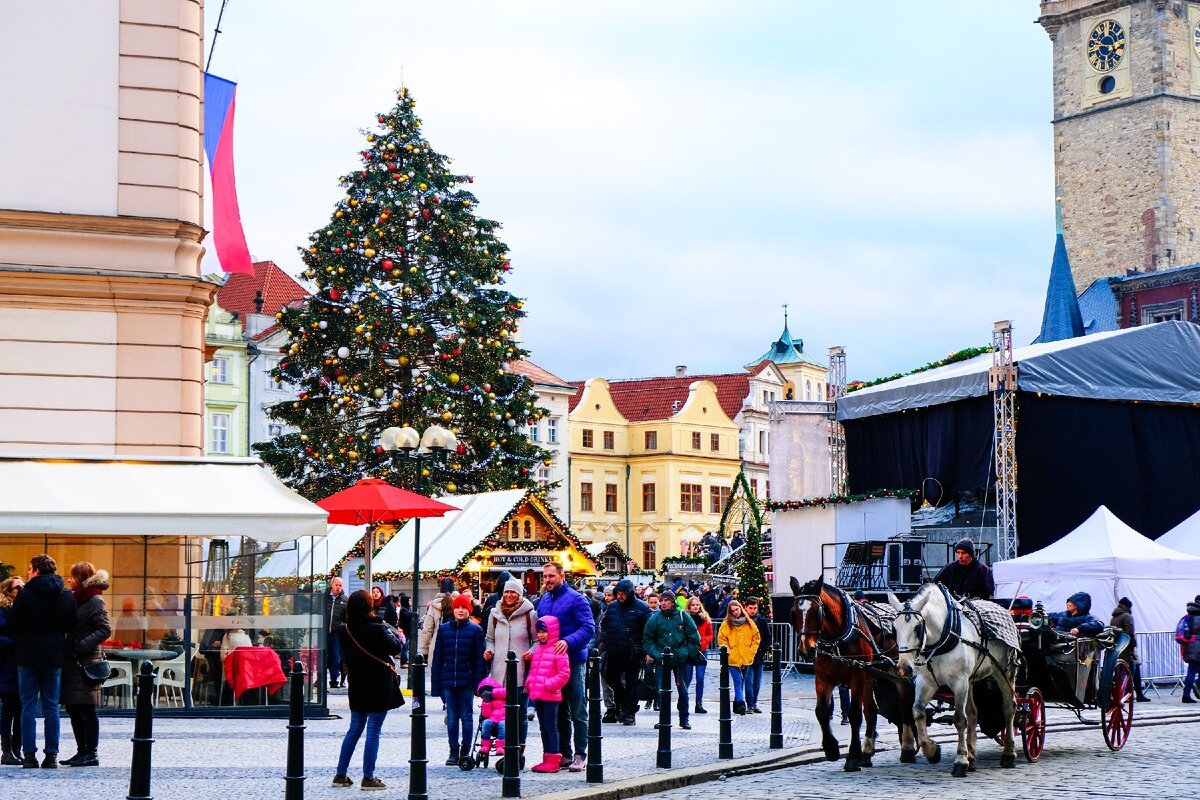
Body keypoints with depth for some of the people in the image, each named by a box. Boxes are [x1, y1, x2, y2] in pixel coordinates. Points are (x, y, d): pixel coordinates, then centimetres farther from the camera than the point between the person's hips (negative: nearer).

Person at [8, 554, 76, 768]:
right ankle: (51, 755, 4)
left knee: (29, 705, 3)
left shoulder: (25, 594, -10)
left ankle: (29, 754, -1)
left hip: (29, 654, -3)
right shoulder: (67, 596, 2)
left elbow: (13, 622, -5)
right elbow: (71, 626, 6)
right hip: (54, 656, 3)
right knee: (51, 706, 7)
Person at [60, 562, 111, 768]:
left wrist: (81, 646, -21)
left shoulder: (95, 601, -8)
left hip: (86, 663, -8)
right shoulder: (74, 599, 15)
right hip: (71, 662, 8)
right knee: (73, 709, 10)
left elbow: (105, 630, -16)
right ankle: (82, 751, 17)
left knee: (87, 709, -5)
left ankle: (91, 753, -2)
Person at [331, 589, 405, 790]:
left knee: (354, 729, 16)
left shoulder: (346, 630, -3)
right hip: (379, 686, -6)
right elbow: (396, 648, -10)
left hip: (357, 687, 6)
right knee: (373, 732, 0)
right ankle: (368, 777, 1)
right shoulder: (377, 629, -19)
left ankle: (341, 775, 17)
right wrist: (396, 635, 11)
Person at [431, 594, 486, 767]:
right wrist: (436, 684, 4)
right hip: (448, 681, 2)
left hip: (467, 682, -2)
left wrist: (479, 682, -7)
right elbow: (437, 657, 8)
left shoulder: (475, 630, 0)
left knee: (466, 717, 3)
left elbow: (479, 658, -1)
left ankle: (465, 751, 12)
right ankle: (453, 751, 14)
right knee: (452, 717, 7)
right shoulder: (444, 629, 7)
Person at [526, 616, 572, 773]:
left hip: (551, 695, -8)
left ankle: (553, 761, -3)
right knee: (544, 727, 12)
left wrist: (549, 685, -17)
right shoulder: (537, 649, 15)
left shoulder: (558, 650, -10)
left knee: (551, 727, -5)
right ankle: (547, 759, 18)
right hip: (537, 695, 8)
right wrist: (529, 682, 6)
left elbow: (564, 673, -15)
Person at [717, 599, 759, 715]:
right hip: (732, 659, -3)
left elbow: (756, 638, 12)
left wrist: (751, 651, 3)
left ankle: (737, 704, 19)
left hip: (746, 658, 3)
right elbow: (721, 640, 2)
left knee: (741, 682, 10)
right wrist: (728, 652, -7)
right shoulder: (726, 624, 0)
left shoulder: (749, 623, 6)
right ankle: (741, 704, -17)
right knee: (738, 682, -11)